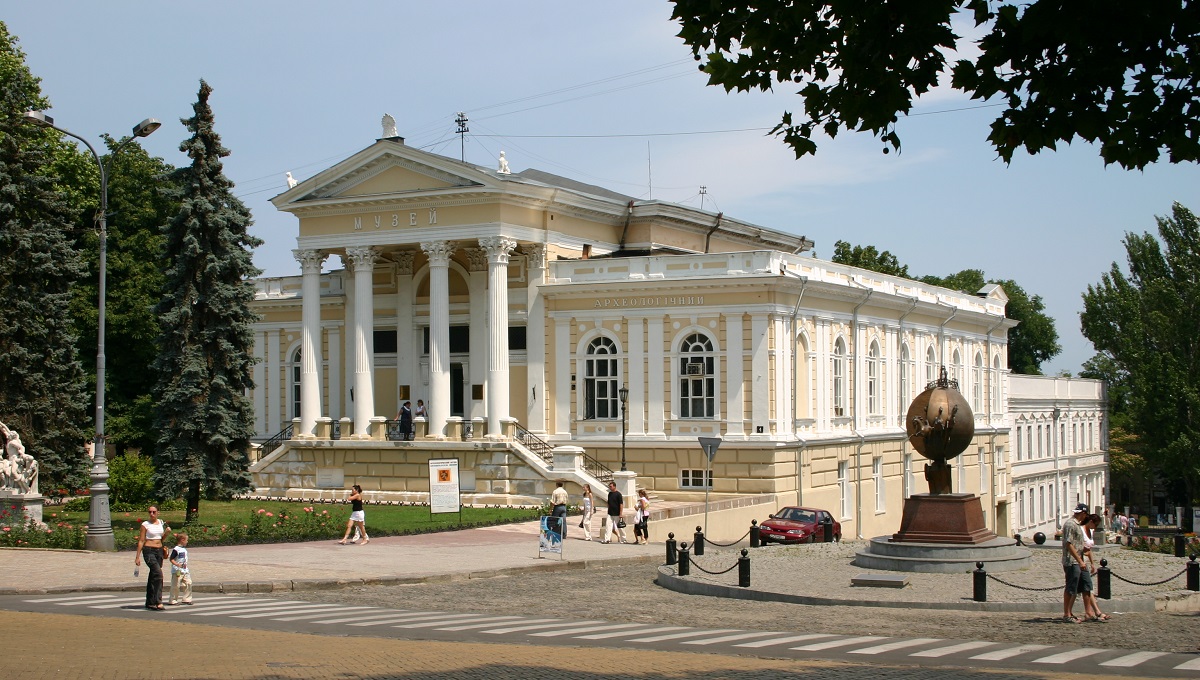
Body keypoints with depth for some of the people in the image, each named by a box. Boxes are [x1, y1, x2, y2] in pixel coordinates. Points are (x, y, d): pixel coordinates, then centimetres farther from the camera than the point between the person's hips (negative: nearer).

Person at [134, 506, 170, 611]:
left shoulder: (161, 522, 11)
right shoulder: (145, 524, -5)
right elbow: (141, 541, -5)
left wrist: (166, 532, 1)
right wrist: (137, 557, -7)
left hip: (159, 551, 6)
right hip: (149, 551, -6)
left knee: (153, 577, 11)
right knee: (158, 574, -19)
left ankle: (150, 602, 18)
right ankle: (158, 602, -19)